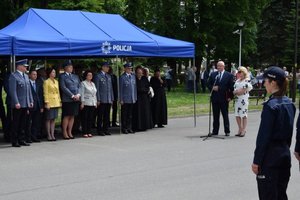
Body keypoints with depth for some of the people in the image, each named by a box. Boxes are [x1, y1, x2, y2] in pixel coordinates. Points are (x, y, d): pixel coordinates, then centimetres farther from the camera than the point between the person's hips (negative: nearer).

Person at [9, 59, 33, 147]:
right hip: (18, 105, -7)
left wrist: (31, 101, 13)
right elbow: (13, 91, -14)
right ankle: (14, 141, 5)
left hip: (25, 104, 7)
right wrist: (16, 103, -19)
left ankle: (21, 140, 18)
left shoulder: (26, 76, 17)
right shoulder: (13, 76, -8)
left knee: (22, 123, 11)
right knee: (16, 123, -1)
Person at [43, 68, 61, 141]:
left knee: (53, 119, 8)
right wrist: (46, 103, -15)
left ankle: (52, 135, 11)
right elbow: (45, 93, -10)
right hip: (50, 103, -7)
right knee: (48, 119, -2)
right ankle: (49, 135, 2)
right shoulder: (46, 82, -6)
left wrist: (60, 101, 11)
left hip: (56, 103, 7)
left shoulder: (56, 81, 14)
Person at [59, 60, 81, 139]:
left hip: (76, 99, 5)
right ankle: (64, 133, 5)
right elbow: (63, 88, -10)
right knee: (66, 116, -2)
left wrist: (78, 94, -5)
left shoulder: (75, 76, 17)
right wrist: (72, 96, -14)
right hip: (67, 100, -5)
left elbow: (79, 86, 13)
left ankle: (69, 132, 13)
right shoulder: (62, 76, -2)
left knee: (72, 116, 7)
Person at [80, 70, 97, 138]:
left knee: (90, 118, 6)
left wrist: (95, 102, 14)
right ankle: (85, 133, -1)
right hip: (86, 103, -6)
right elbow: (82, 93, -6)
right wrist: (82, 103, -12)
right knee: (85, 118, -4)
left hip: (92, 104, 6)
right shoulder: (83, 83, -1)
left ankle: (89, 132, 10)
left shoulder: (93, 84, 18)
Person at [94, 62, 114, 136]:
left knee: (107, 116, 8)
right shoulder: (98, 76, -3)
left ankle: (106, 130, 15)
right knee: (100, 116, 0)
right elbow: (97, 89, -7)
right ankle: (99, 130, 6)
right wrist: (98, 99, -12)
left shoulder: (109, 76, 16)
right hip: (102, 100, -6)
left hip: (109, 100, 6)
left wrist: (112, 98, 12)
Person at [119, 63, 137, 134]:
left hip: (132, 99, 5)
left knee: (130, 115, 10)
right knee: (124, 115, 2)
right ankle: (124, 128, 9)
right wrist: (121, 99, -9)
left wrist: (135, 97, 10)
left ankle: (129, 128, 17)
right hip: (125, 99, -5)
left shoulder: (133, 76, 11)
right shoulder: (122, 77, -6)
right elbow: (120, 89, -6)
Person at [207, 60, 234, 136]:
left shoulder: (229, 75, -1)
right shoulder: (213, 74, 9)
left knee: (225, 115, 3)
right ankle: (215, 131, 14)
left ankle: (227, 131, 11)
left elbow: (231, 87, -1)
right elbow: (209, 84, 10)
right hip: (215, 98, 3)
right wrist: (212, 88, -10)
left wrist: (230, 97, -8)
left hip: (224, 98, -3)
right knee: (215, 115, 8)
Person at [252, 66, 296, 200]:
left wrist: (256, 161, -13)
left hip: (270, 156, -8)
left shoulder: (270, 105, -17)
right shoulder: (289, 104, 6)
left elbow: (263, 136, -17)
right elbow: (289, 132, 12)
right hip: (285, 153, 8)